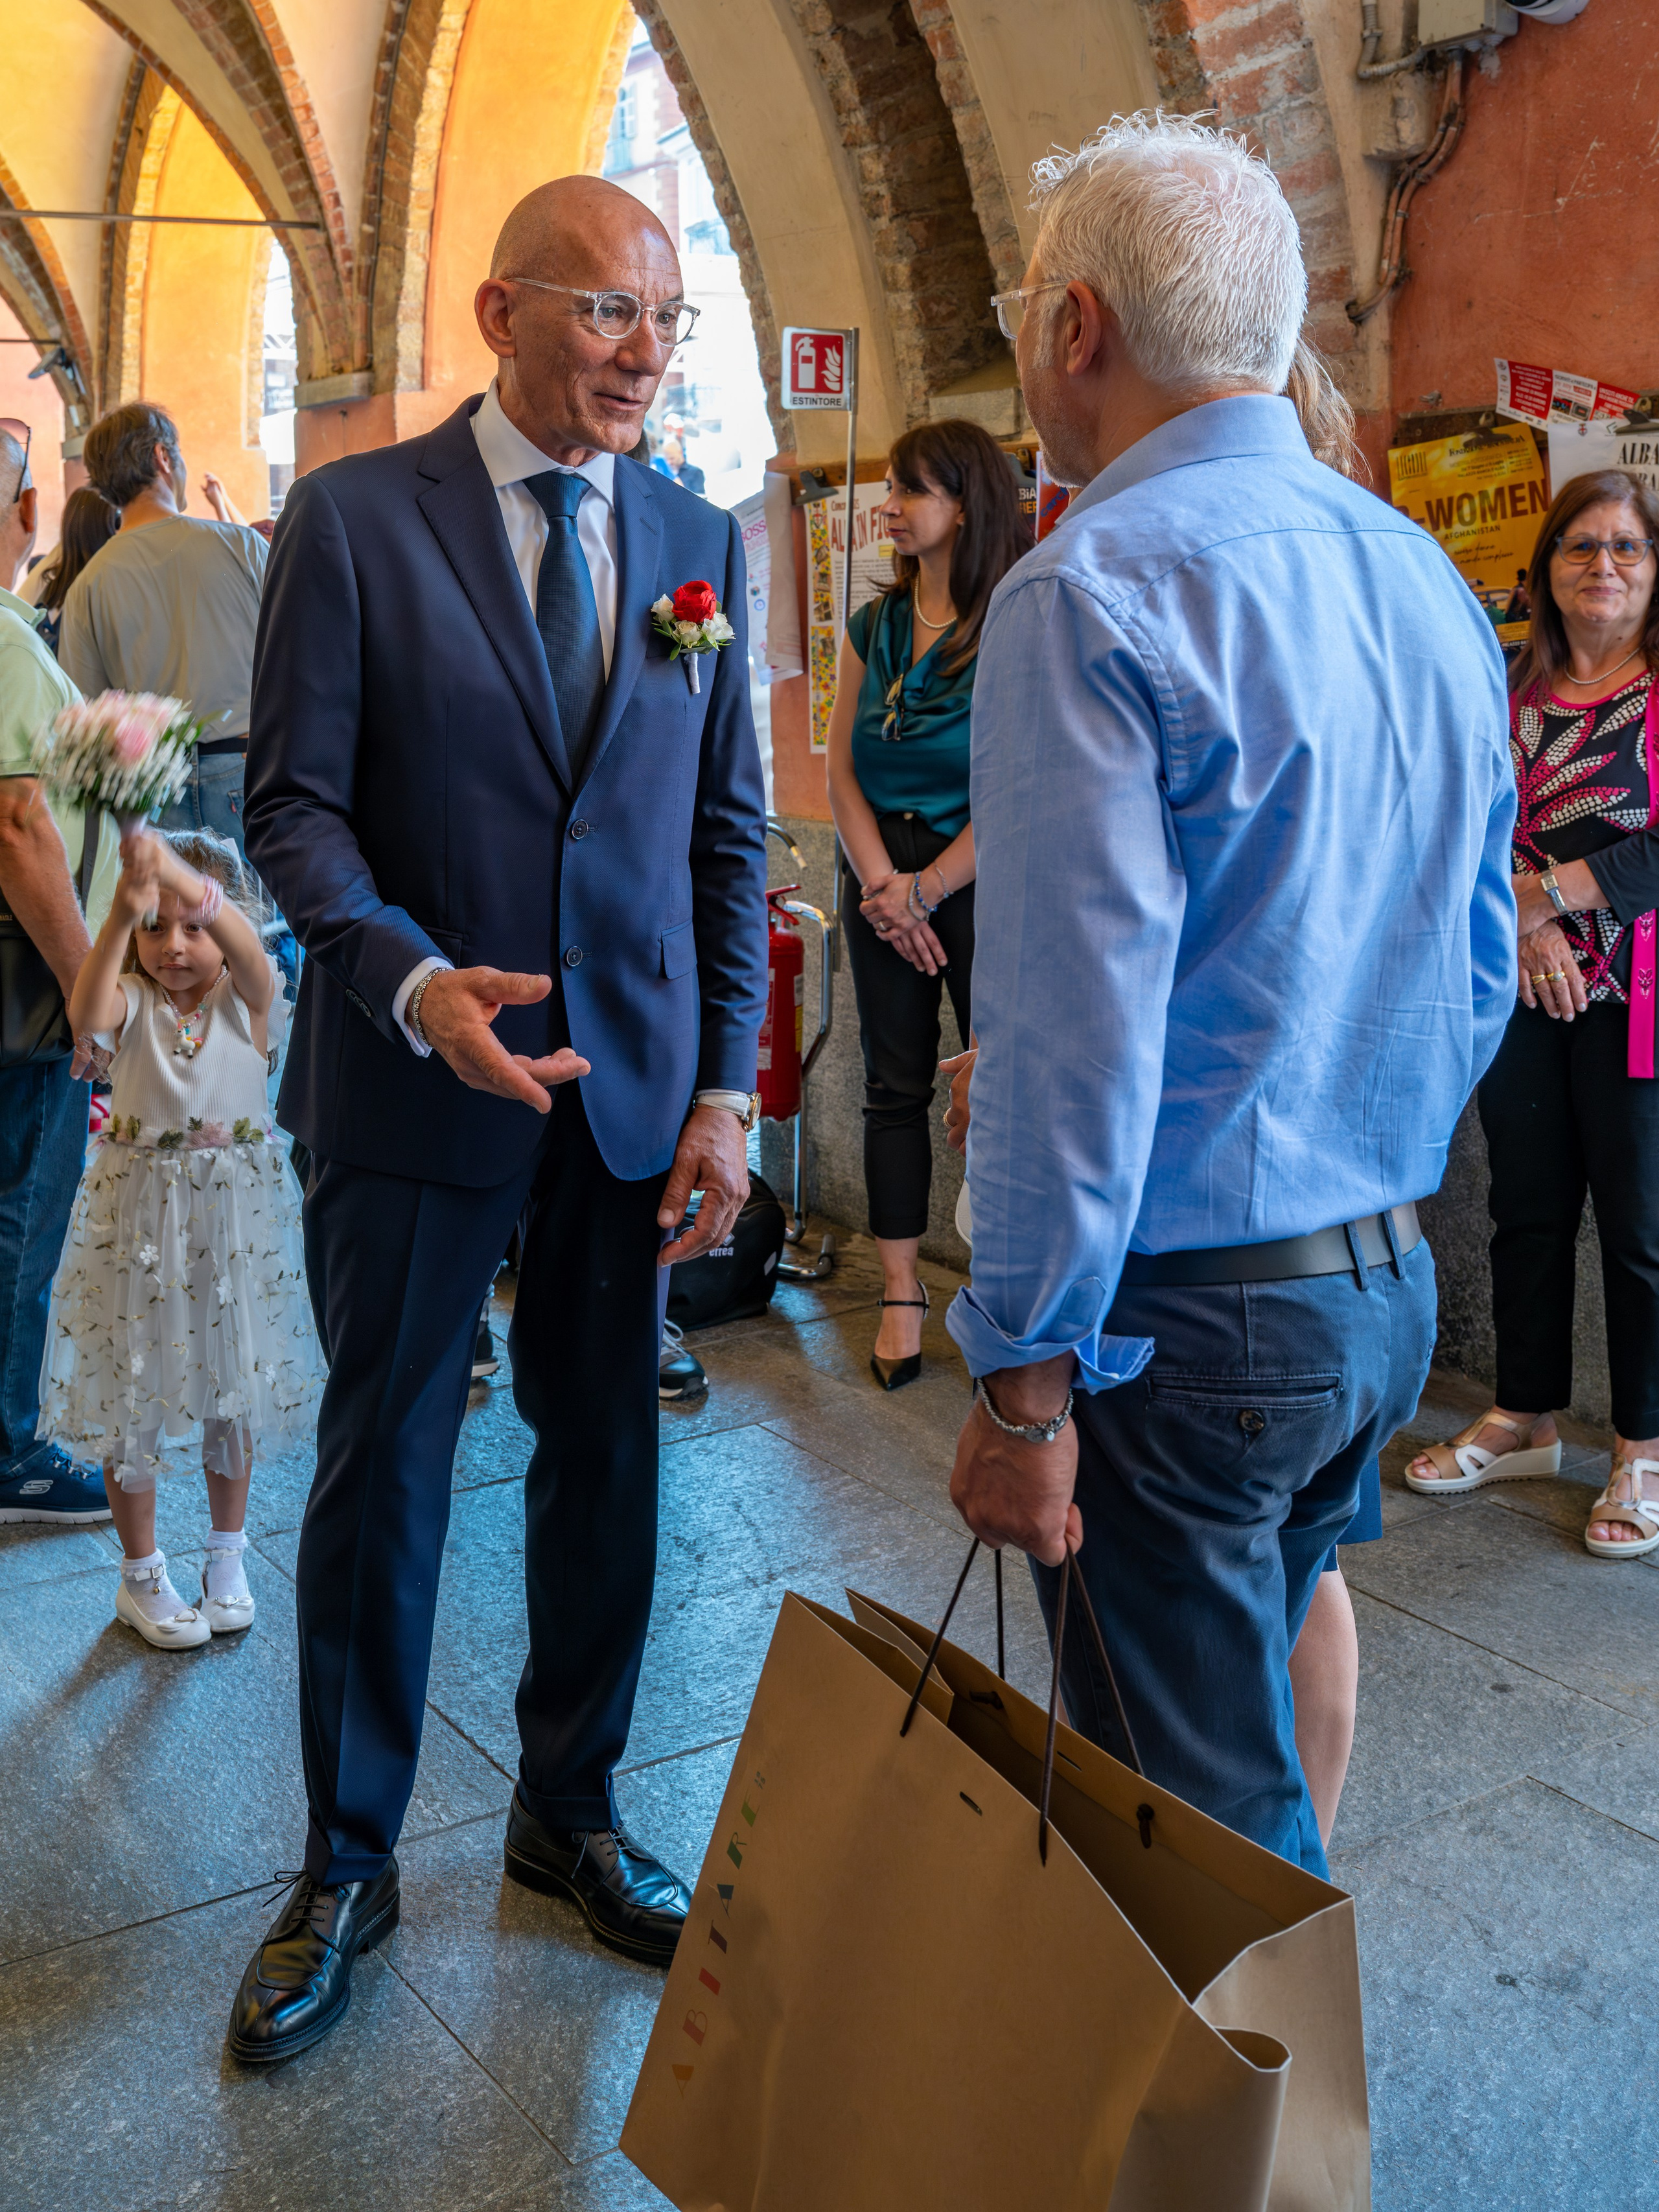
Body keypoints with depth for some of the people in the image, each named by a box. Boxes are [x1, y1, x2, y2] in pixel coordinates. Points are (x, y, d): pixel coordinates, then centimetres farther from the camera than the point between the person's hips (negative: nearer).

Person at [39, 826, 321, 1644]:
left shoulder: (246, 1000, -6)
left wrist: (186, 880, -51)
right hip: (139, 1215, -1)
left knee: (236, 1389, 13)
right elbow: (86, 1015, -31)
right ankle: (141, 1575, 25)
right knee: (132, 1398, 7)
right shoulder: (131, 1003, -6)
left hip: (236, 1216, 1)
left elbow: (247, 950, -30)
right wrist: (124, 913, -47)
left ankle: (226, 1556, 33)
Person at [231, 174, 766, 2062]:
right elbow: (294, 805, -6)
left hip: (633, 1079, 3)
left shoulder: (700, 540, 7)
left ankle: (568, 1814, 33)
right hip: (413, 1076, -3)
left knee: (604, 1457, 12)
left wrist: (725, 1087, -1)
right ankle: (347, 1864, 26)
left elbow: (728, 832, 7)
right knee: (381, 1466, 7)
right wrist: (414, 982, -24)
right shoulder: (353, 518, -3)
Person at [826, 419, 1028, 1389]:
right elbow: (843, 770, 7)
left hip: (981, 878, -5)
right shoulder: (874, 627, 10)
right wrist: (881, 885, -6)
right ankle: (903, 1293, 16)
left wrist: (926, 889, -11)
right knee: (897, 1086, 7)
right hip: (884, 881, 5)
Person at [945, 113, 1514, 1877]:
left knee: (1201, 1818, 7)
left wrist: (1023, 1382, -14)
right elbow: (1478, 978, 15)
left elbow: (1074, 1032, -21)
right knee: (1260, 1761, 25)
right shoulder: (1431, 582, 9)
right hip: (1390, 1285, 8)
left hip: (1184, 1324, -8)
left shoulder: (1091, 593, -17)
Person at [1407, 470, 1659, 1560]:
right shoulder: (1510, 694, 10)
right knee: (1527, 1206, 12)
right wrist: (1530, 926, -12)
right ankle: (1526, 1419, 26)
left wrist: (1548, 888, -14)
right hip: (1525, 987, 4)